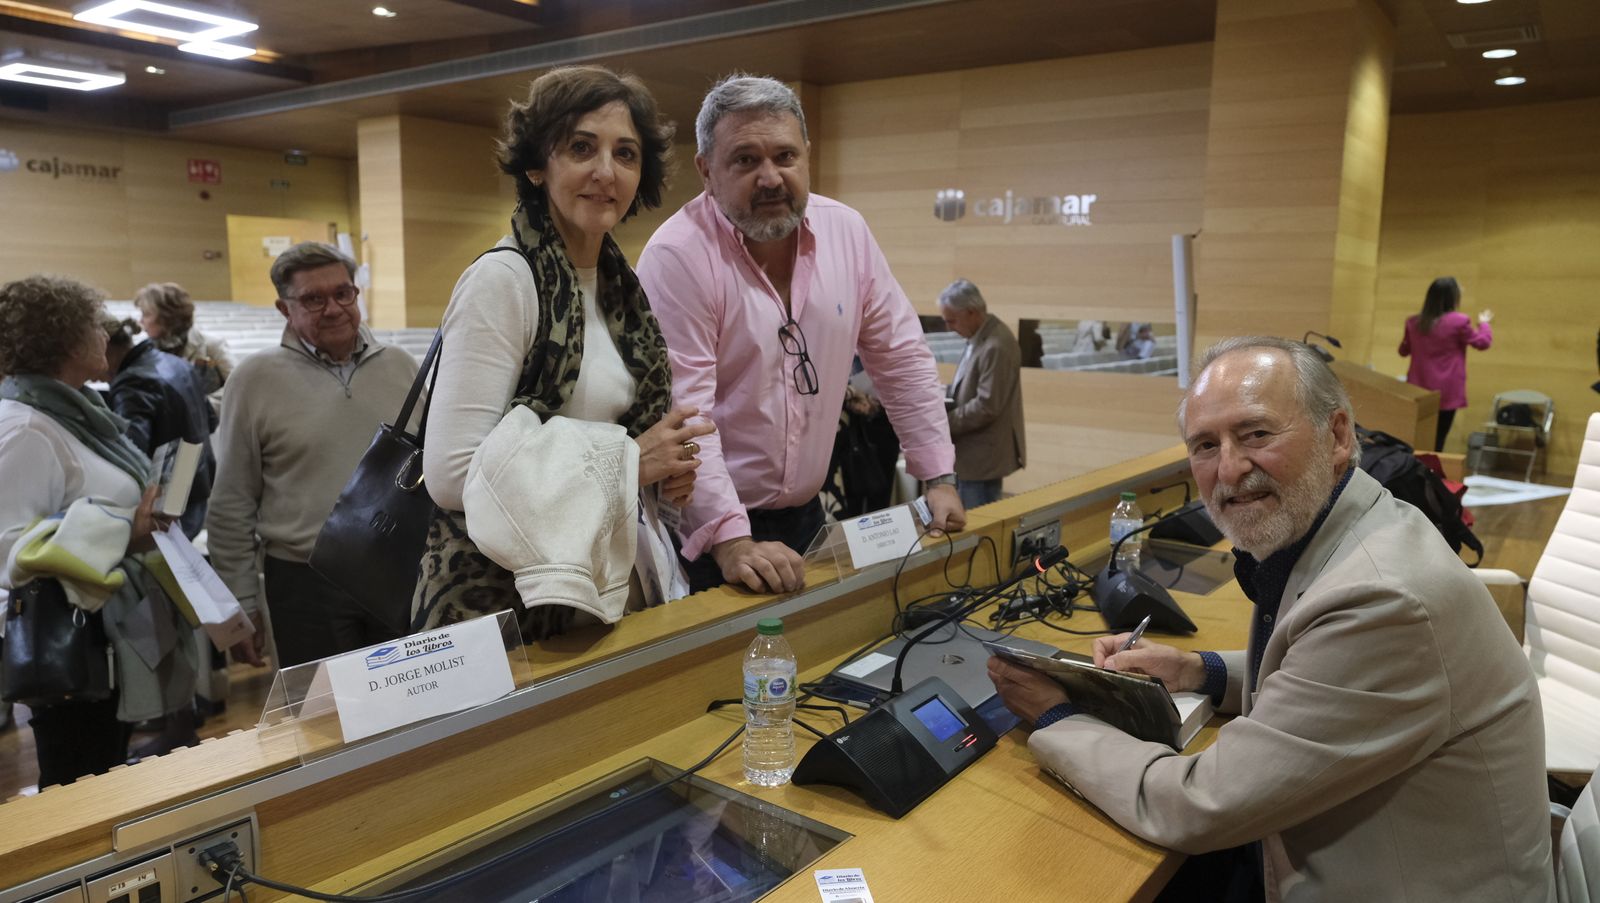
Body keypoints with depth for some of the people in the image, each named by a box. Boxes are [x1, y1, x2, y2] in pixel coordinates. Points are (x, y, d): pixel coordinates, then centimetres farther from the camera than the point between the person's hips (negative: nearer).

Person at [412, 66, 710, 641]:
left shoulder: (619, 283, 6)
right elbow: (452, 473, -23)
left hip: (618, 588, 7)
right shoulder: (504, 279, -16)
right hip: (511, 607, -7)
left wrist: (663, 473, -2)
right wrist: (628, 460, -18)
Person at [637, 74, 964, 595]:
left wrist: (938, 477, 3)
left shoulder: (847, 232, -1)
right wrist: (730, 541, -30)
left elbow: (901, 356, 6)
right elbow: (681, 414, -23)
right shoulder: (677, 257, -18)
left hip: (804, 514, 6)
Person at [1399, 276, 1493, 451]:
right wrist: (1484, 323, 23)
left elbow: (1404, 351, 17)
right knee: (1437, 441, 1)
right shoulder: (1459, 322, -11)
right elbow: (1483, 342, 5)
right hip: (1446, 393, -4)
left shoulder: (1414, 322, 1)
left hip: (1419, 390, 4)